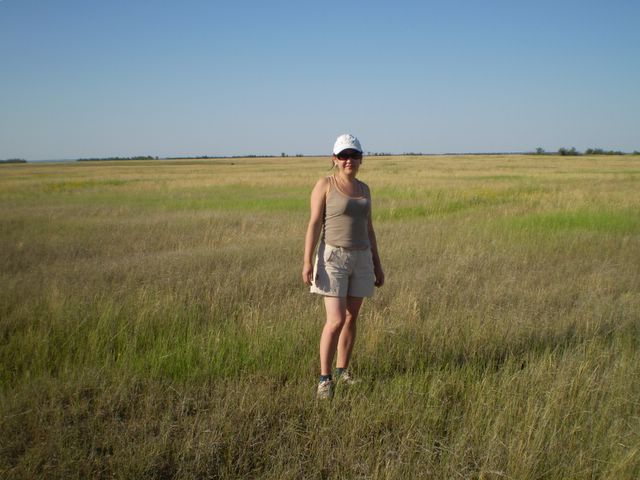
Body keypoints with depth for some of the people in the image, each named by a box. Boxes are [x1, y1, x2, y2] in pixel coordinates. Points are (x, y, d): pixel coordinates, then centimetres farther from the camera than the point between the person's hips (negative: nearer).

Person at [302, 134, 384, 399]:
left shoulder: (364, 189, 9)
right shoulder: (324, 184, -7)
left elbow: (368, 229, 13)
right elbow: (314, 224, -11)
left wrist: (377, 265, 12)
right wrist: (307, 262, -16)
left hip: (361, 259, 6)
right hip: (333, 258, -6)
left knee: (351, 318, 10)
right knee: (335, 321, -12)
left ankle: (342, 371, 24)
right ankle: (324, 378, 0)